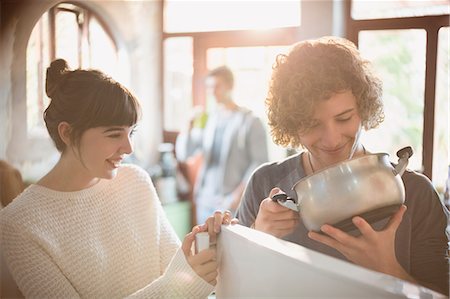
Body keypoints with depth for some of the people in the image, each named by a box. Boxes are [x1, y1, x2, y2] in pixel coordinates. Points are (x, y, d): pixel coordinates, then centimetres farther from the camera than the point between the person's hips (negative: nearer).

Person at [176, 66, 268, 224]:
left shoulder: (250, 122, -3)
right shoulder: (207, 120, 12)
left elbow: (259, 162, -7)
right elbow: (183, 154, 9)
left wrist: (239, 194, -14)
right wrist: (189, 127, -8)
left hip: (230, 204, -5)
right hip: (205, 201, 5)